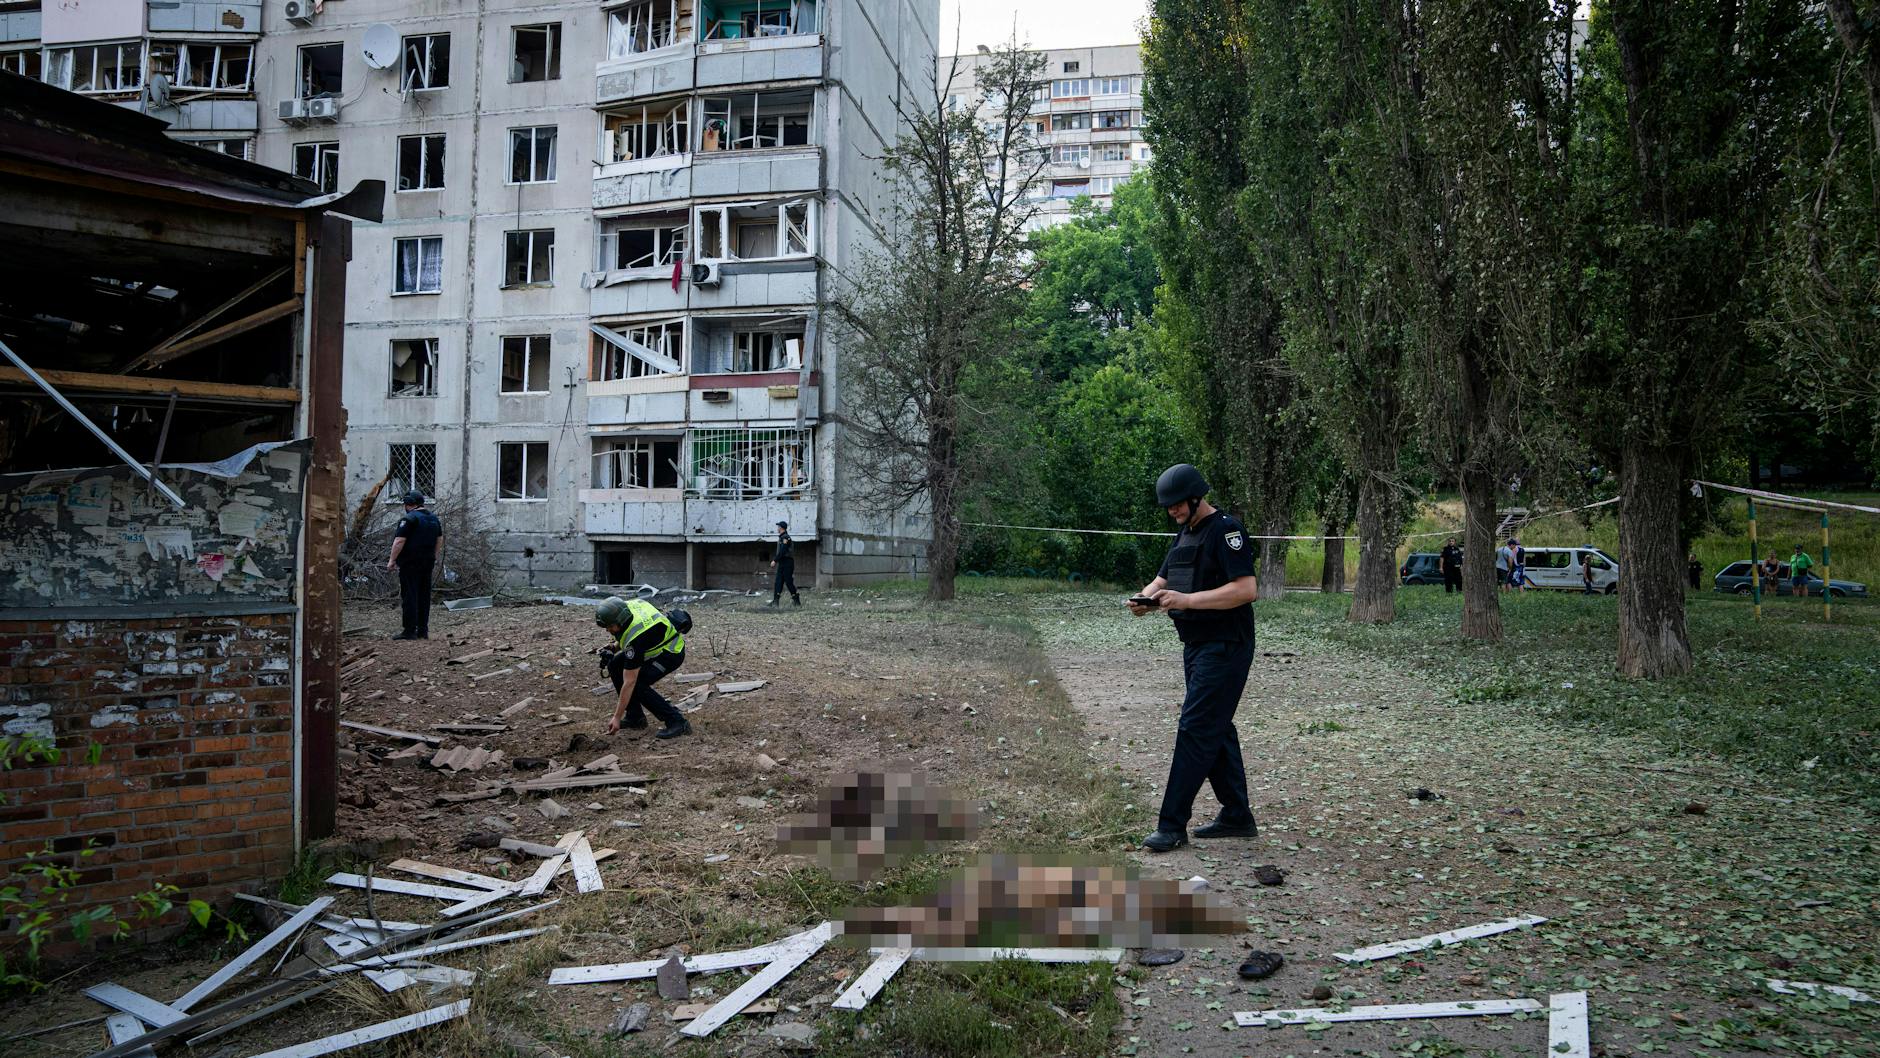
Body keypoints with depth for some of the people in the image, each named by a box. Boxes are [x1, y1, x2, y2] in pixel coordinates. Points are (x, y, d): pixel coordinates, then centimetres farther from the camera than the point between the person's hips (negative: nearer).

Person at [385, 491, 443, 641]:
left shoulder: (409, 519, -13)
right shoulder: (434, 518, 13)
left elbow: (399, 541, -17)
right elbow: (440, 540, 20)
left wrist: (392, 560, -11)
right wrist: (435, 557, 26)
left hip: (410, 563, -8)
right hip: (428, 563, 8)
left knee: (409, 596, -5)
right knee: (424, 596, 11)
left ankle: (410, 631, -7)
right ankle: (423, 630, 12)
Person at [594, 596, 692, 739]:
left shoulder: (635, 639, -35)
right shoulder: (625, 607, -15)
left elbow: (629, 683, -31)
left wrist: (617, 718, -27)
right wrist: (613, 648, -2)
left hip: (672, 652, -10)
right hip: (657, 643, 10)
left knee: (638, 684, -23)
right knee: (614, 665, 1)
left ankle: (677, 722, -16)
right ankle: (635, 716, 9)